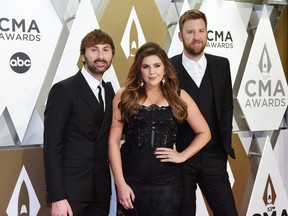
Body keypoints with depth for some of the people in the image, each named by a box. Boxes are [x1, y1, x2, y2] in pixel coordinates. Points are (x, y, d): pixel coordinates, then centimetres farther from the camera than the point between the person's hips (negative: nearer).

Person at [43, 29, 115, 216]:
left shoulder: (109, 90, 10)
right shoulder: (63, 90, -9)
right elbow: (52, 145, -13)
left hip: (101, 188, 6)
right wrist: (57, 197, -18)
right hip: (71, 188, -6)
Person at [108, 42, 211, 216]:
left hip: (167, 182, 1)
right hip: (131, 181, -1)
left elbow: (204, 133, 11)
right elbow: (114, 140, -3)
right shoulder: (125, 96, 0)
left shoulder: (179, 96, 4)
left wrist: (182, 156, -2)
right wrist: (120, 183, -7)